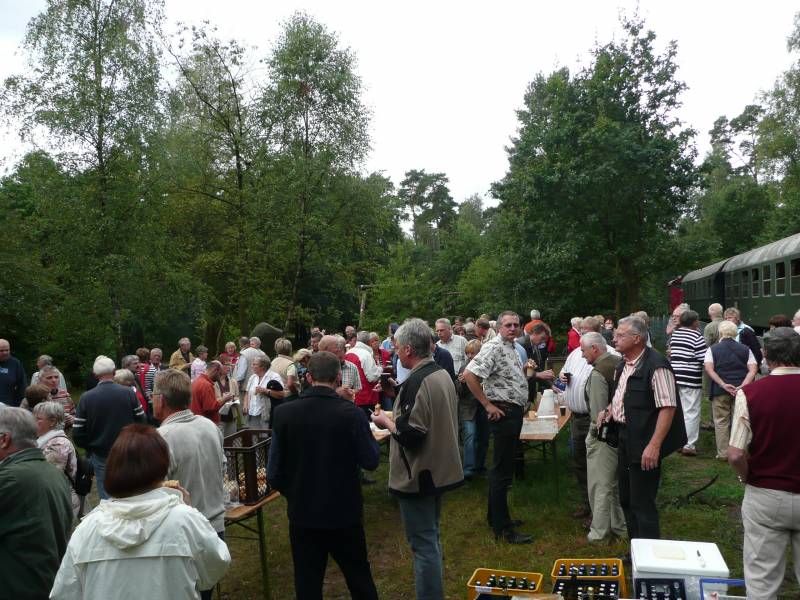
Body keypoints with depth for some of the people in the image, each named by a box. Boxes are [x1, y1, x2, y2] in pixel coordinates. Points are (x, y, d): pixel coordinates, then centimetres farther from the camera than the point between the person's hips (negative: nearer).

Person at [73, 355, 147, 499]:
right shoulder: (129, 393, -11)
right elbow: (142, 421, -4)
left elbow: (77, 433, -9)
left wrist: (89, 448, 10)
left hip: (101, 456, 0)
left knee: (106, 497, 10)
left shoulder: (86, 398, -11)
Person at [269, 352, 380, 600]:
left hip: (302, 514, 1)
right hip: (345, 512, -1)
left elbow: (274, 472, -6)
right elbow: (371, 461, -10)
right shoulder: (351, 413, -18)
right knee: (359, 579, 20)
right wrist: (371, 437, 8)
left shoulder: (284, 413, -12)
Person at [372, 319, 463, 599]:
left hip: (418, 476, -10)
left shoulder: (416, 383, -23)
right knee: (432, 537, 22)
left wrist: (385, 421, -10)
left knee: (423, 544, 1)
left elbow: (410, 435, -27)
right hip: (440, 469, 10)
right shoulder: (443, 374, 5)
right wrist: (398, 416, 14)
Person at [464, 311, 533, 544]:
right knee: (502, 470, -4)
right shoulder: (493, 348, -17)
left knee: (504, 466, 17)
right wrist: (488, 405, -21)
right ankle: (502, 528, 3)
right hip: (503, 413, -10)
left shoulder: (512, 347, 13)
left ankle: (497, 516, 29)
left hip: (515, 411, 10)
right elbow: (469, 374, -27)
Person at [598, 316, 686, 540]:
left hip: (644, 445, -10)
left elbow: (667, 408, -23)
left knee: (642, 504, -1)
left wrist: (654, 446, -26)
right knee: (626, 499, 19)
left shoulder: (655, 366, -20)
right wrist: (609, 411, 6)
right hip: (626, 440, 10)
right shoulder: (623, 365, 9)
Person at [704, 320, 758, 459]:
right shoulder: (745, 349, 9)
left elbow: (709, 368, -10)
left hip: (720, 391, -1)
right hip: (741, 391, 1)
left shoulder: (713, 349, 4)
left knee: (721, 422, 7)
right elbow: (753, 369, -2)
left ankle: (723, 453, 10)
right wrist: (742, 386, -11)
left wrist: (723, 385, -14)